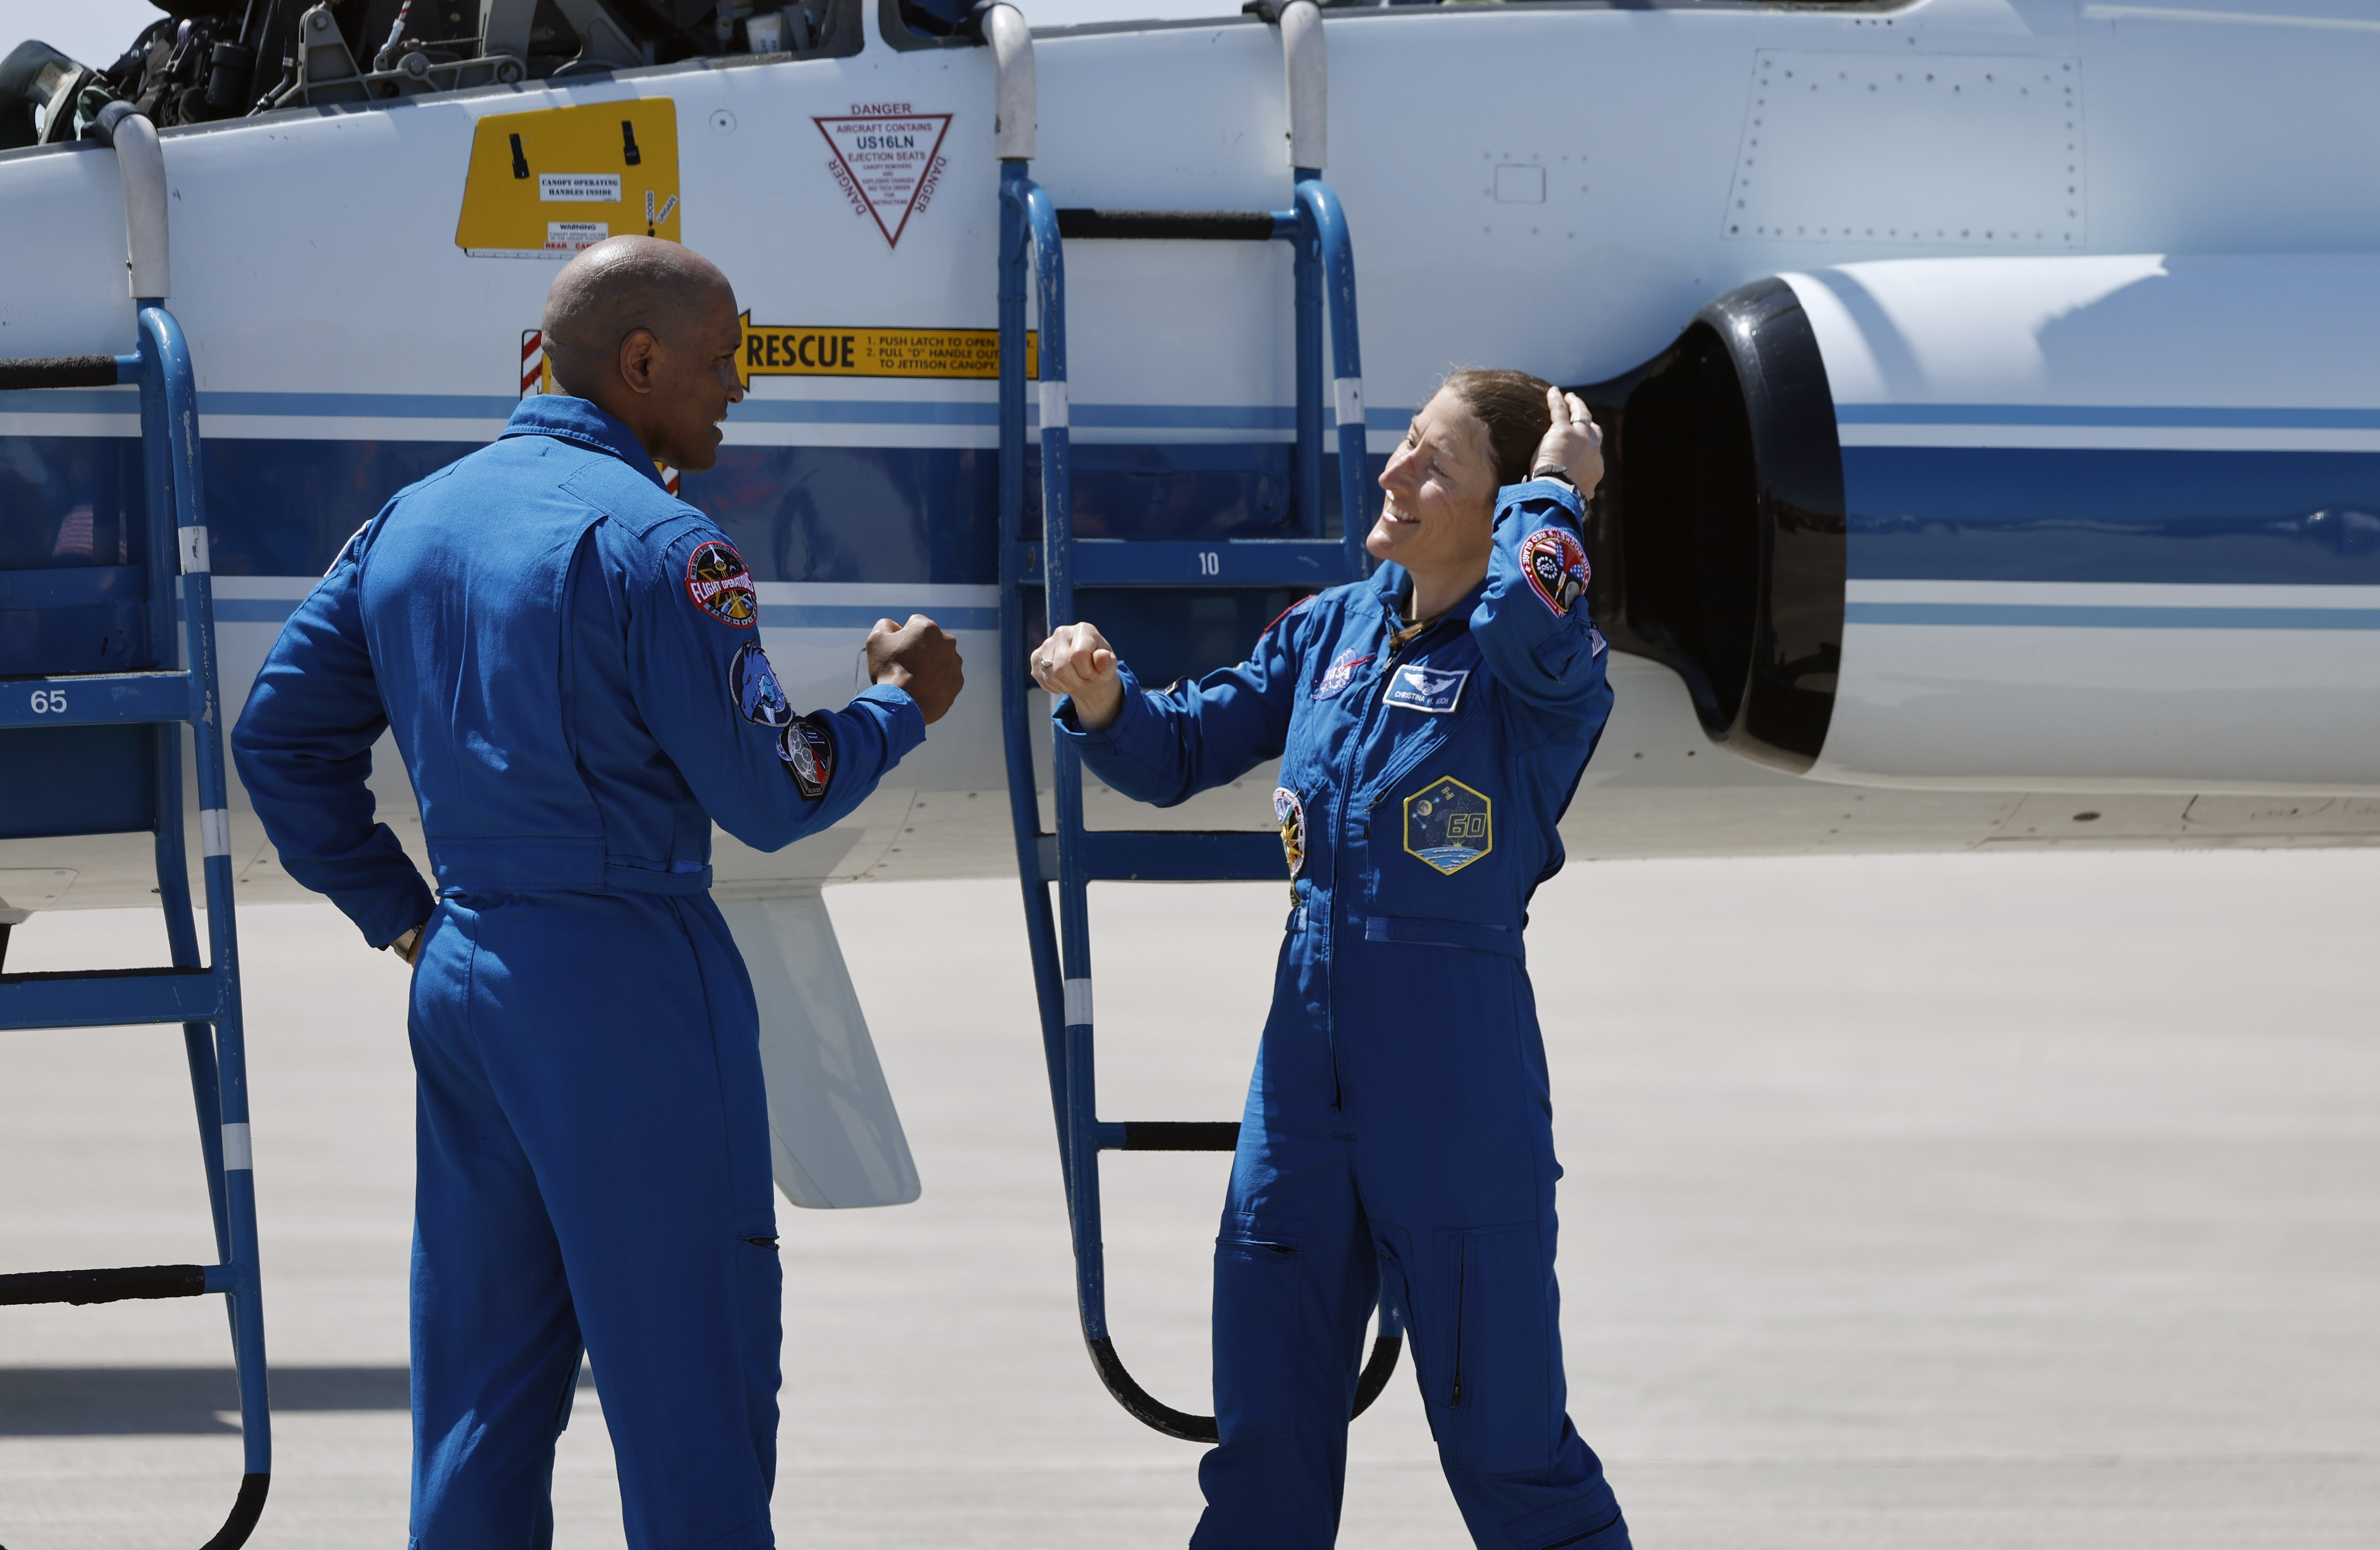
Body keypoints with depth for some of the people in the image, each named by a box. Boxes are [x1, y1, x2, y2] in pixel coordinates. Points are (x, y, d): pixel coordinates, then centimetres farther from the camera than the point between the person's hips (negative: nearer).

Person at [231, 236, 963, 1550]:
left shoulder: (411, 523, 10)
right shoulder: (651, 542, -13)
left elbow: (282, 735, 15)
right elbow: (768, 798, -13)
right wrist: (898, 703, 3)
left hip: (463, 981, 8)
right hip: (627, 985, -8)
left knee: (479, 1392, 12)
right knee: (688, 1390, -2)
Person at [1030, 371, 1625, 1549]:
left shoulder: (1545, 667, -11)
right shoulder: (1332, 631, 7)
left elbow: (1530, 622, -36)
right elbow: (1180, 753, 12)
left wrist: (1554, 492, -18)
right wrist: (1102, 700, -8)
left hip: (1459, 1091, -6)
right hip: (1304, 1079, 6)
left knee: (1503, 1440, 2)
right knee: (1265, 1439, 12)